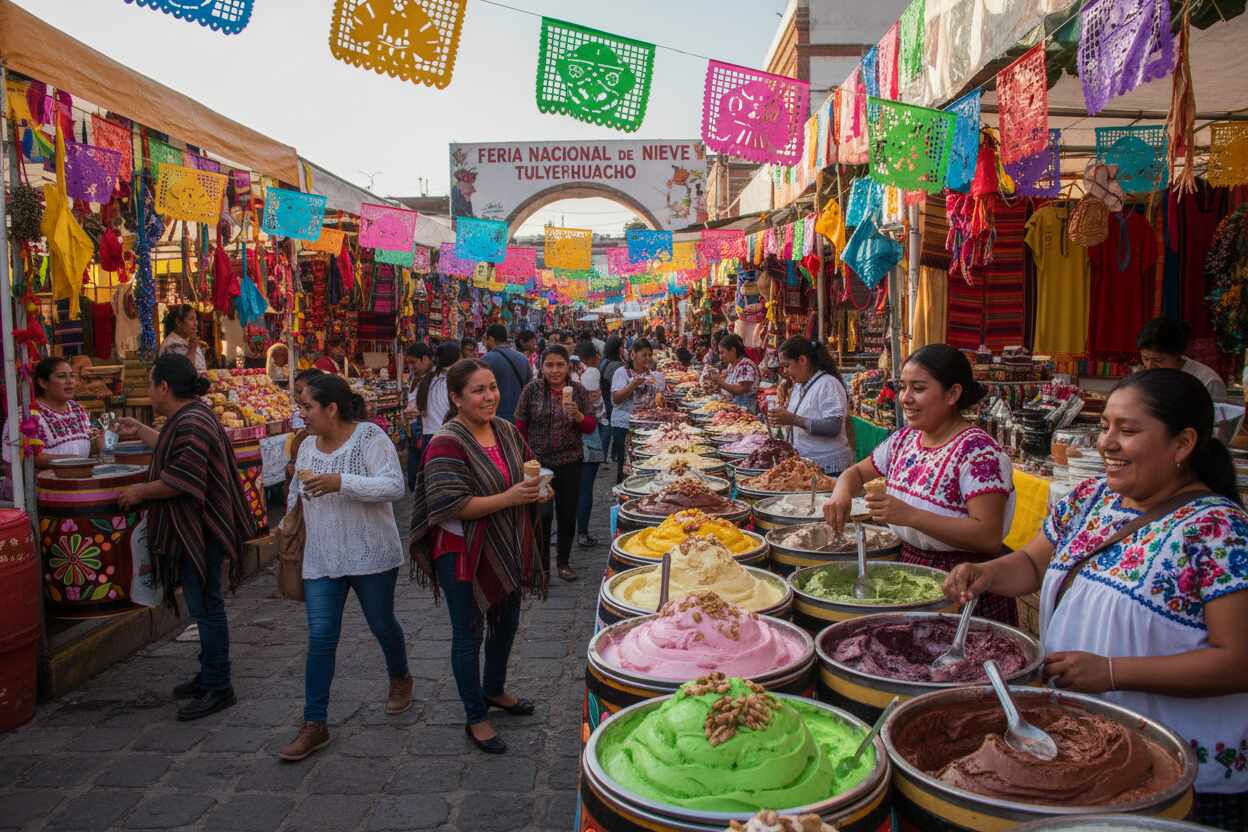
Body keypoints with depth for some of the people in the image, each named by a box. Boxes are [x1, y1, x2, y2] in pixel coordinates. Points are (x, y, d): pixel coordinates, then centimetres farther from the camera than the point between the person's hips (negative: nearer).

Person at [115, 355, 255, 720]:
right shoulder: (189, 416, 13)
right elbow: (175, 452, 31)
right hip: (193, 529, 11)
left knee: (205, 605, -3)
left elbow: (181, 479, -26)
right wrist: (140, 432, 34)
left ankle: (218, 688, 6)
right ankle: (209, 675, 29)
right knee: (202, 604, 17)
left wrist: (140, 492, -12)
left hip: (200, 531, -11)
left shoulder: (191, 424, -21)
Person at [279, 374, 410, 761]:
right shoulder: (308, 446, 7)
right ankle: (314, 724, 10)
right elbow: (298, 491, 22)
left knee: (382, 624, 13)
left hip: (371, 556, -5)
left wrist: (340, 482, -30)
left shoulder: (370, 436, -13)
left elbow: (394, 486, -23)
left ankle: (400, 679, 42)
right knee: (320, 638, 2)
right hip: (321, 560, 5)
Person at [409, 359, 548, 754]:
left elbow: (529, 467, 16)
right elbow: (451, 505, -26)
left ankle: (494, 690, 46)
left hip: (507, 549, 8)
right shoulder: (447, 444, -21)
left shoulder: (507, 431, 1)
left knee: (507, 622, 22)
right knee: (469, 634, 8)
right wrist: (509, 498, -30)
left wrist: (536, 485, -7)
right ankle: (476, 718, 25)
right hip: (465, 555, -7)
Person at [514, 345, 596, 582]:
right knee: (543, 514, -5)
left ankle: (564, 562, 27)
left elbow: (591, 427, 4)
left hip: (570, 462, 2)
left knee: (567, 514, 9)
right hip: (538, 462, -2)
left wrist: (578, 416, -16)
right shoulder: (532, 389, -4)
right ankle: (542, 564, 13)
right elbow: (520, 425, 1)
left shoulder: (579, 391, 1)